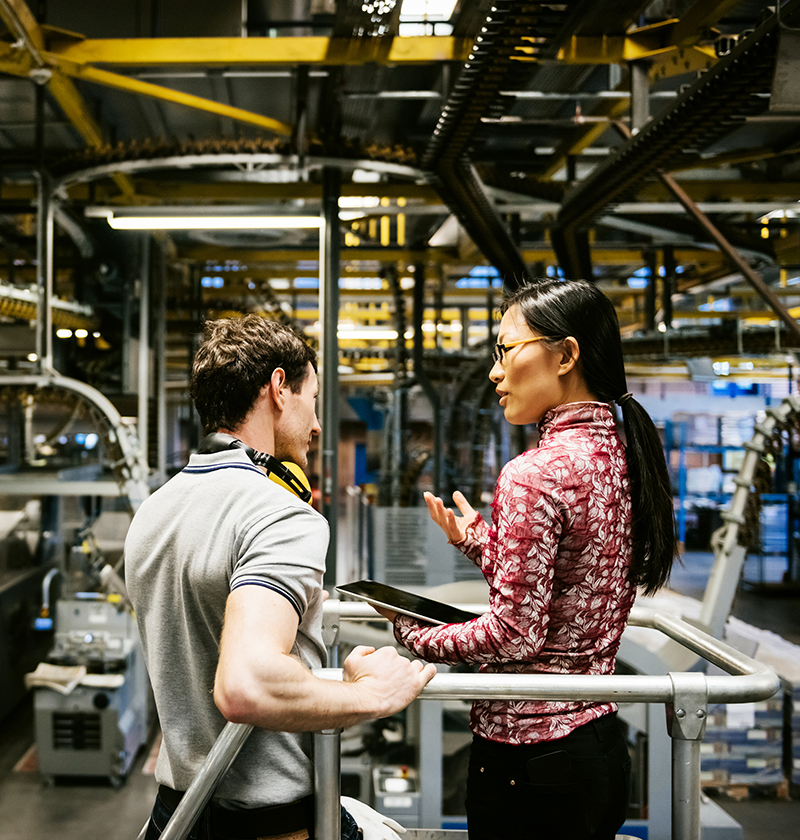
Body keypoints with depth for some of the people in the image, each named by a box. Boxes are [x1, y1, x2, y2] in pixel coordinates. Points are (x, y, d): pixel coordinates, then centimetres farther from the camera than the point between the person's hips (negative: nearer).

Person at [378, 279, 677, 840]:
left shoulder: (535, 474, -21)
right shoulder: (623, 457, 5)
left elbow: (517, 633, -20)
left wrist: (418, 638, -6)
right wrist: (476, 538, 13)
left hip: (529, 755, -9)